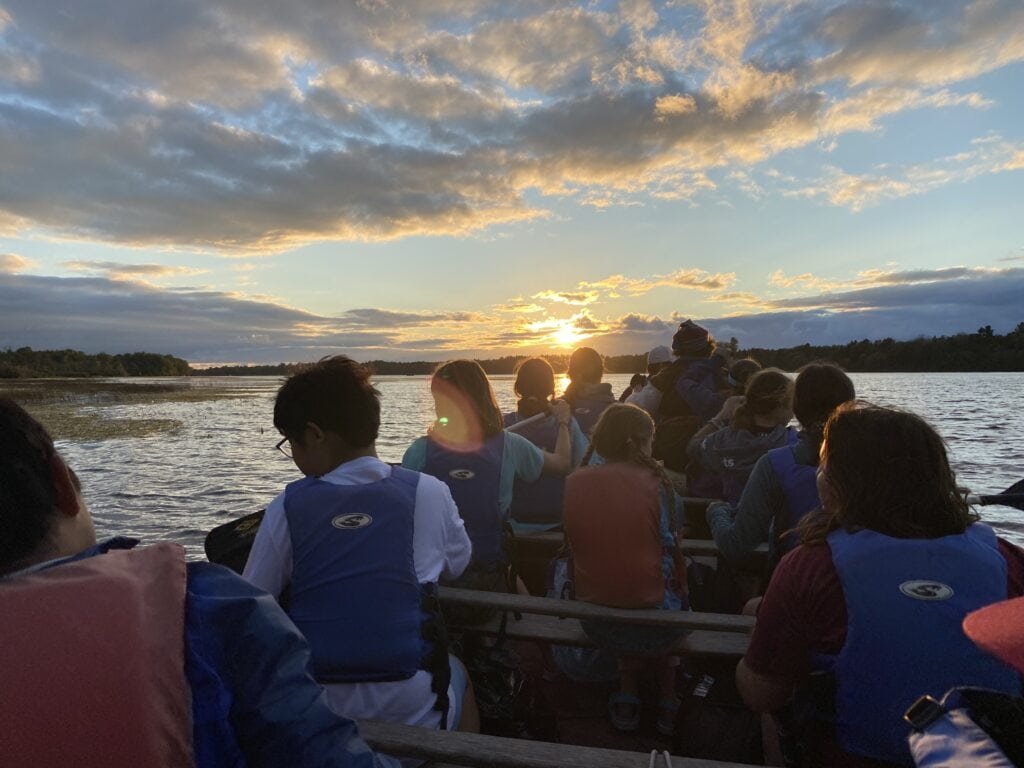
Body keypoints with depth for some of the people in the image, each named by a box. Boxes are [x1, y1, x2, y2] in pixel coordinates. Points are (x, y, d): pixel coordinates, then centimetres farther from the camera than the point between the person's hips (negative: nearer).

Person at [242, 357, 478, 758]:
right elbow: (457, 565, 7)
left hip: (310, 708, 1)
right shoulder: (427, 492, -10)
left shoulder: (287, 505, -10)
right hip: (411, 708, 0)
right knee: (454, 672, 30)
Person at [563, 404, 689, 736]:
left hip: (595, 625, 3)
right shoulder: (656, 483, -14)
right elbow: (671, 551, -5)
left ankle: (628, 698, 32)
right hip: (653, 626, -3)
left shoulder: (573, 482, -5)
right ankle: (667, 703, 36)